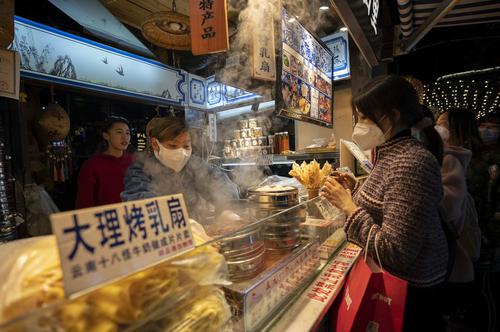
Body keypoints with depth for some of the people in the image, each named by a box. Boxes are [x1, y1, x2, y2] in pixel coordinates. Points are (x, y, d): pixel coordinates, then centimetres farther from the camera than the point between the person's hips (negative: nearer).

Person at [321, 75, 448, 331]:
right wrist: (354, 189, -2)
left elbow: (395, 254, -31)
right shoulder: (392, 153, 1)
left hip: (409, 288, -9)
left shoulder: (412, 163, -30)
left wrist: (348, 206, -26)